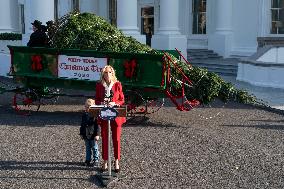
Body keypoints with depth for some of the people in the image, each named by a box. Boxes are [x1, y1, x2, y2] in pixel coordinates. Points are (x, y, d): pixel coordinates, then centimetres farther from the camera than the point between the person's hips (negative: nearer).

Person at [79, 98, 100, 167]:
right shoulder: (84, 114, 6)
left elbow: (97, 125, -12)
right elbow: (82, 125, 14)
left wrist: (97, 134, -15)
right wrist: (81, 134, 13)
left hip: (93, 135, -5)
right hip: (86, 135, 6)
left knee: (95, 148, 5)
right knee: (88, 148, 14)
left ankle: (96, 160, 15)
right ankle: (88, 160, 22)